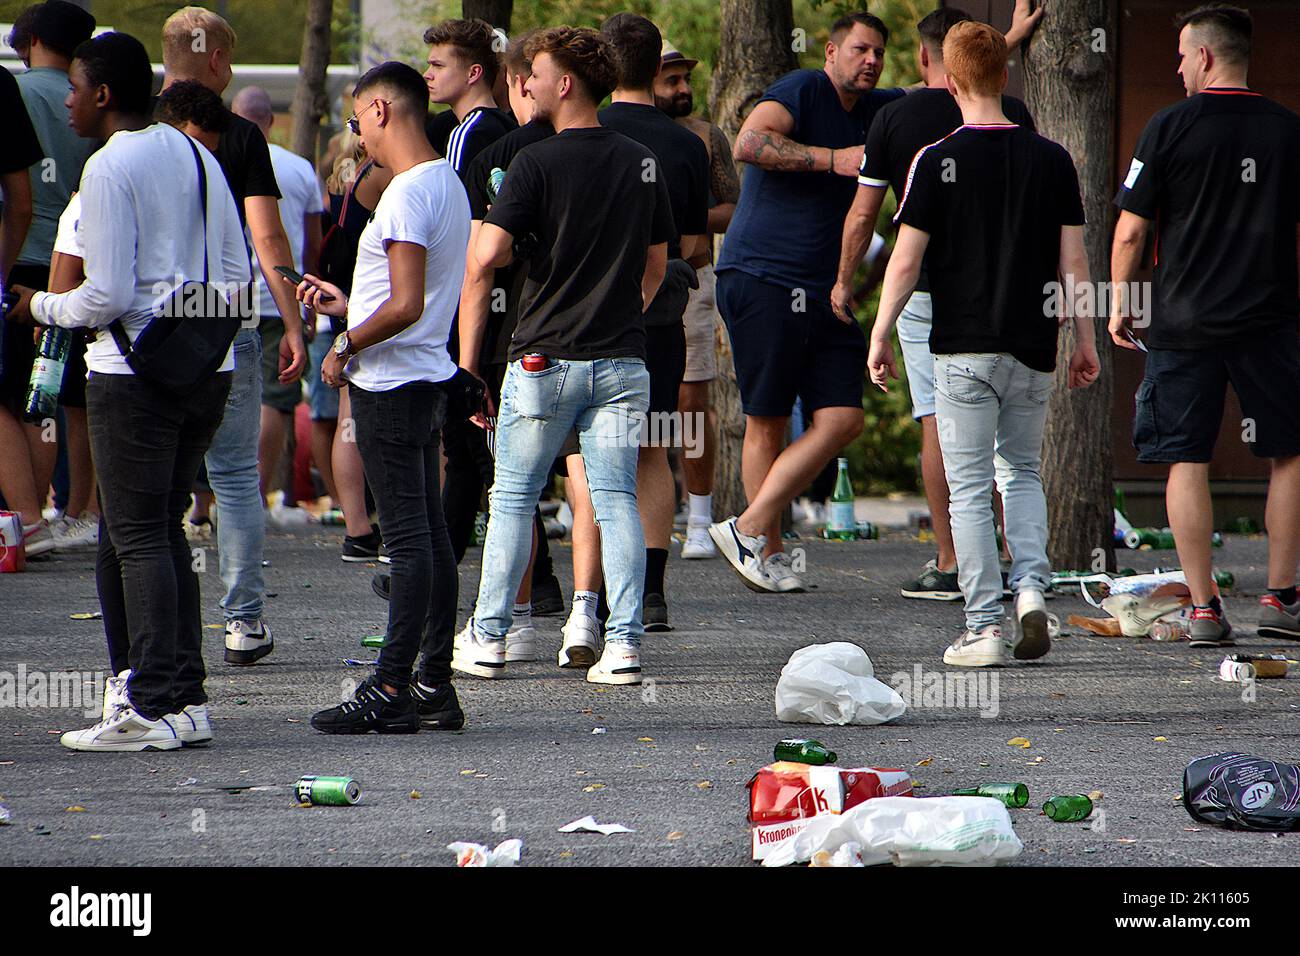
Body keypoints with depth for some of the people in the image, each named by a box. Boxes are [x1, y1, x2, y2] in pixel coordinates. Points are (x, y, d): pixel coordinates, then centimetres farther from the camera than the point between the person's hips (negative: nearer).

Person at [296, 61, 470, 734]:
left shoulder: (407, 193, -17)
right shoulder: (448, 184, 14)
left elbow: (407, 306, -24)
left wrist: (346, 347, -11)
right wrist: (347, 305, 23)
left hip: (391, 383, -10)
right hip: (428, 376, 10)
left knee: (407, 536, -9)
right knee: (430, 534, 10)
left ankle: (392, 690, -8)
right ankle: (435, 685, 14)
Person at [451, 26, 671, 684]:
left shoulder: (536, 162, -10)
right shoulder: (640, 162, 8)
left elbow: (487, 255, -19)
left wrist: (487, 230, 1)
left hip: (545, 358, -4)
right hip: (621, 358, 4)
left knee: (512, 499, 8)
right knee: (617, 500, 3)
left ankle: (488, 639, 12)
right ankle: (624, 643, -5)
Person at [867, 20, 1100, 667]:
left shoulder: (937, 161, -7)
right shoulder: (1051, 159, 1)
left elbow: (906, 261, -7)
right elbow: (1072, 260, 2)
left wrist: (880, 336, 2)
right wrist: (1084, 340, 10)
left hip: (963, 347, -3)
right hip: (1033, 348, 3)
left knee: (970, 489, 2)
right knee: (1023, 474, 19)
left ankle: (984, 627, -2)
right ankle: (1031, 587, -2)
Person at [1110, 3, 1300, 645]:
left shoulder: (1170, 127, -5)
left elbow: (1130, 231, -4)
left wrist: (1120, 303, 10)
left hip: (1183, 321, -1)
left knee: (1186, 461, 4)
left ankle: (1203, 609, 0)